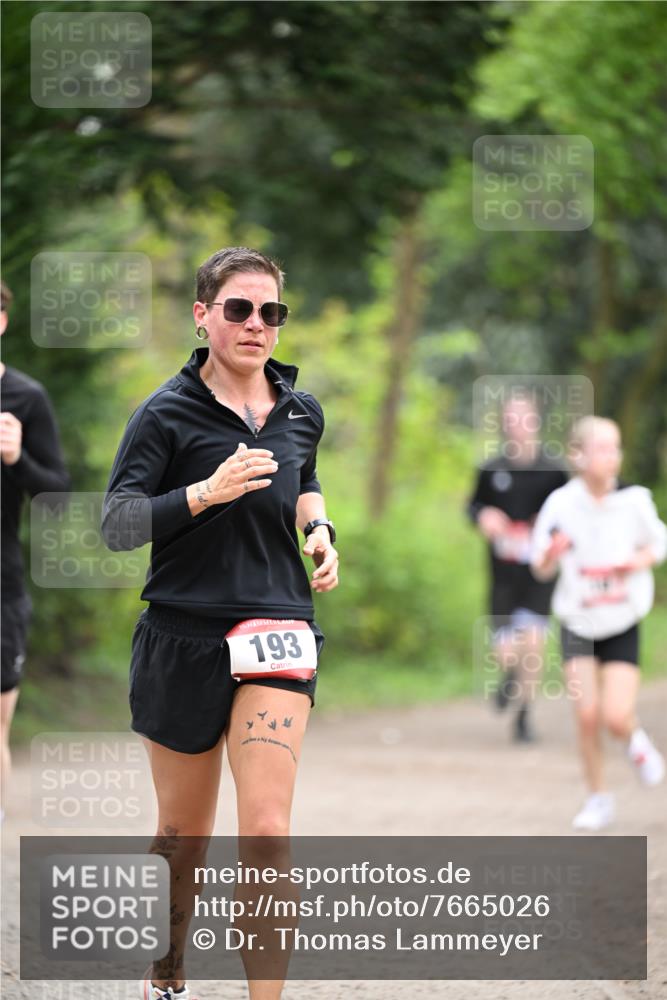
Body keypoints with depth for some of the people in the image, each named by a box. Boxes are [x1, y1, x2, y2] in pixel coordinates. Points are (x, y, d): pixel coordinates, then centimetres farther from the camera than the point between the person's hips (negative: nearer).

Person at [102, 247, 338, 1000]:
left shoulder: (301, 411, 9)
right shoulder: (167, 413, -6)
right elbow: (116, 525, -11)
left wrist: (318, 530, 9)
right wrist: (206, 493, -23)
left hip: (278, 627, 2)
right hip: (183, 638, -2)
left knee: (267, 830, -14)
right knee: (184, 836, 10)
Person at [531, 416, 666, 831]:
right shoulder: (560, 504, -10)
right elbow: (542, 570, -1)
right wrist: (550, 555, -23)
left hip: (623, 624, 0)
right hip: (578, 623, 0)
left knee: (616, 717, -10)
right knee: (588, 715, -6)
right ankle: (599, 799, 13)